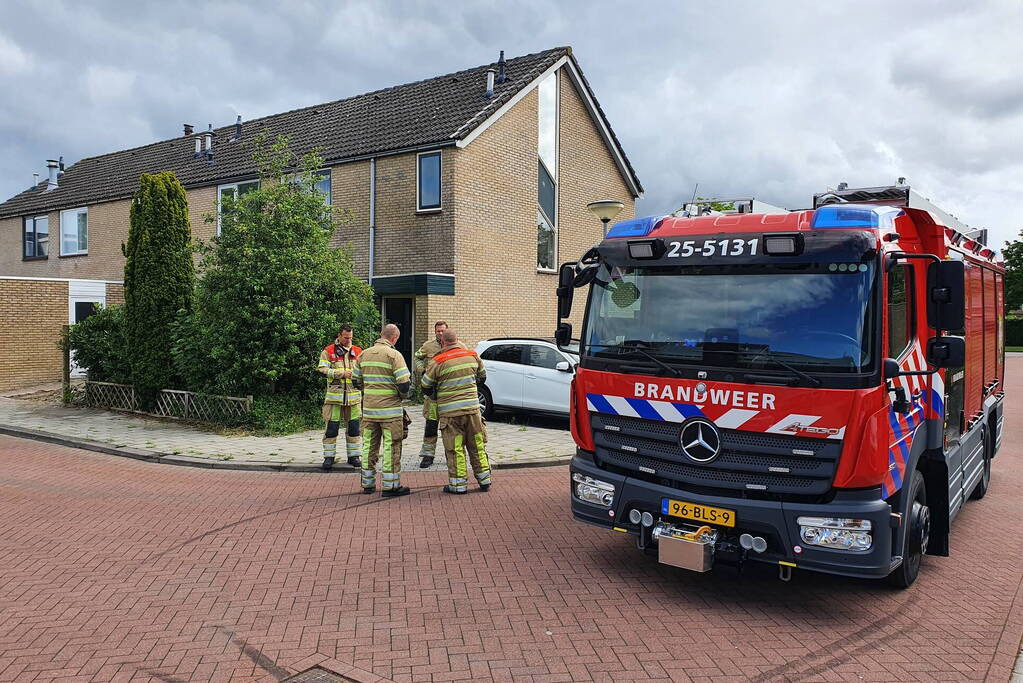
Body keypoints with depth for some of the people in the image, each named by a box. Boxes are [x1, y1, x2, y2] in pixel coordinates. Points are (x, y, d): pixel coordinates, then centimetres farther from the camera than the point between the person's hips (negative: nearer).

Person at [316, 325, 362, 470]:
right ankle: (329, 456, 9)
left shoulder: (358, 352, 13)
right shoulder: (328, 352, 3)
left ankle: (353, 455, 17)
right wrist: (341, 373, -14)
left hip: (354, 395, 3)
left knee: (353, 427, 7)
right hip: (334, 394, -3)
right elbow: (322, 369, -6)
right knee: (332, 427, -1)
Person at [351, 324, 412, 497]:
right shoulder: (394, 355, -11)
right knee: (391, 447, 1)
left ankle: (368, 483, 22)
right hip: (390, 409, -6)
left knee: (369, 445, 14)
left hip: (369, 408, 6)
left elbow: (356, 381, 14)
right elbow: (404, 383, -16)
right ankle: (390, 486, 4)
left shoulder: (363, 354, 8)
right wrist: (403, 395, 4)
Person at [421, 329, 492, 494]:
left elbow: (425, 387, 1)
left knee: (455, 449, 4)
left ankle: (459, 484, 7)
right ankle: (484, 480, 19)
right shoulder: (472, 356, 3)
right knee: (477, 445, 13)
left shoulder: (439, 361, -8)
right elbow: (482, 376, 19)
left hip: (450, 412, -4)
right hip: (472, 408, 4)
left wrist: (434, 395, 22)